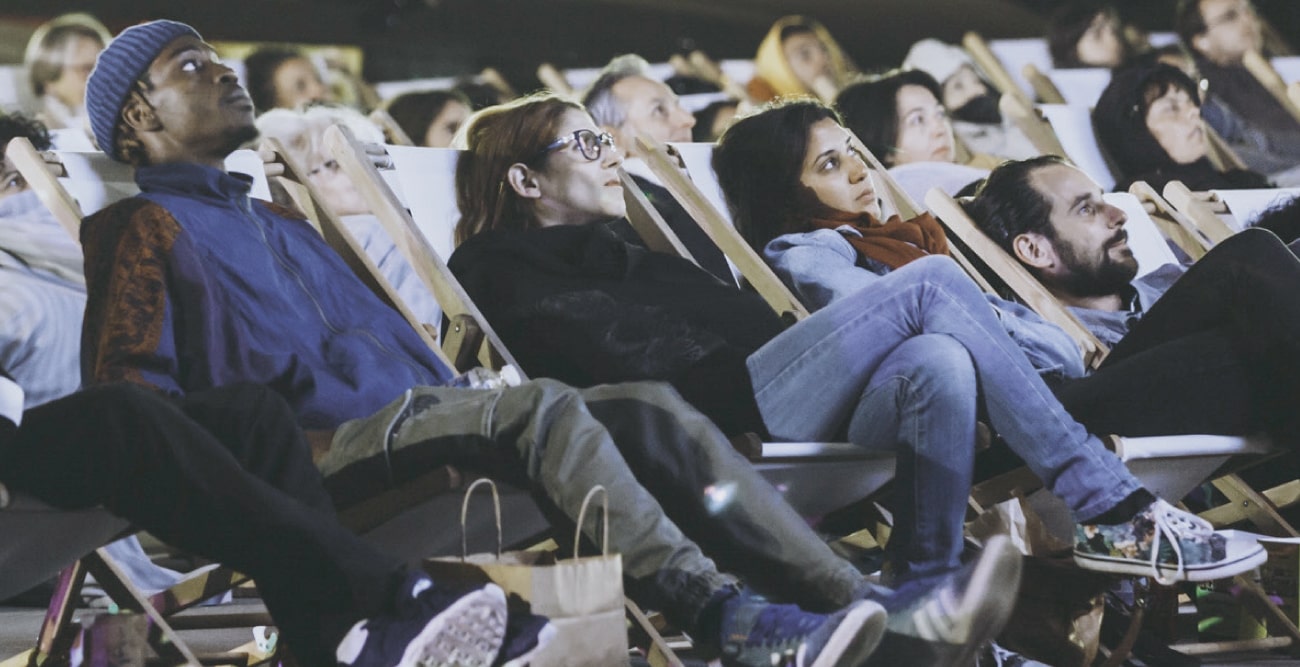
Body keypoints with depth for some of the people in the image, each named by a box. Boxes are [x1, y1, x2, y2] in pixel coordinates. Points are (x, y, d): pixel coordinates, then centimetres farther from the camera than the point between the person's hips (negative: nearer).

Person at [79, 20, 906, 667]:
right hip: (318, 456, -8)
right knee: (545, 407, -32)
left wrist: (456, 400, 16)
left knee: (650, 408, -12)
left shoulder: (278, 224, 33)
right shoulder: (148, 230, 7)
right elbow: (129, 397, -4)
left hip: (417, 420, 8)